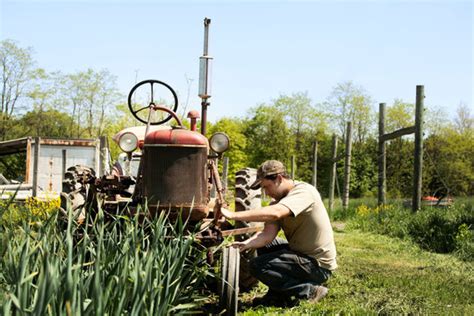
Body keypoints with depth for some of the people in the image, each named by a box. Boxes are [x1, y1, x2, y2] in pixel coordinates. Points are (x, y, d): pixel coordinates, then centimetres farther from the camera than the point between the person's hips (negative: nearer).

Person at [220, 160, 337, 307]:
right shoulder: (279, 200, 7)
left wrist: (233, 215, -35)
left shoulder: (304, 191, -20)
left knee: (258, 266, -14)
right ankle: (277, 296, 14)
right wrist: (246, 244, -23)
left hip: (318, 265, -9)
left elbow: (274, 213, -37)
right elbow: (267, 234, -4)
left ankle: (309, 291, -6)